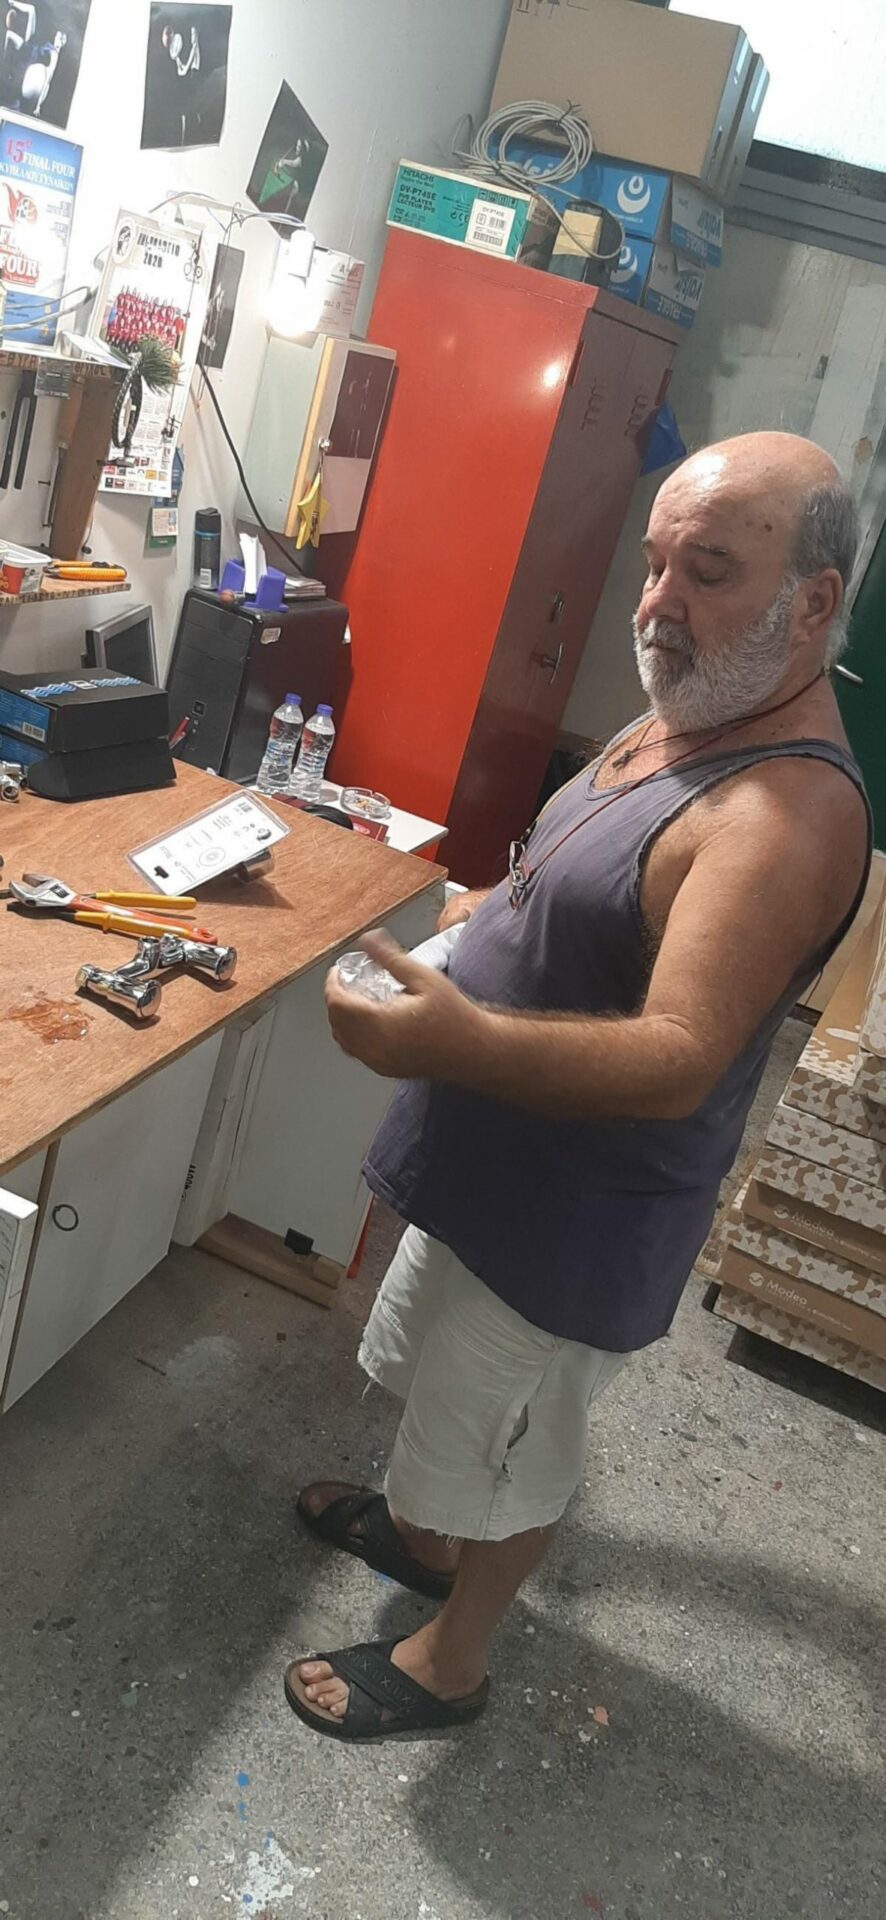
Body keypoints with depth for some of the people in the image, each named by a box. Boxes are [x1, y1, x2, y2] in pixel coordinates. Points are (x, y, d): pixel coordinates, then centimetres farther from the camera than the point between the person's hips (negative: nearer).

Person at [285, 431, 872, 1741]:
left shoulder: (792, 809, -30)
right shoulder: (682, 719, 1)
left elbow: (677, 1062, -37)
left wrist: (462, 1041, -49)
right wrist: (500, 913, 9)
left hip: (576, 1218, -9)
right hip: (494, 1163, 9)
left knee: (506, 1452, 15)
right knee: (438, 1375, 30)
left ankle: (449, 1664, 42)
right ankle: (422, 1526, 58)